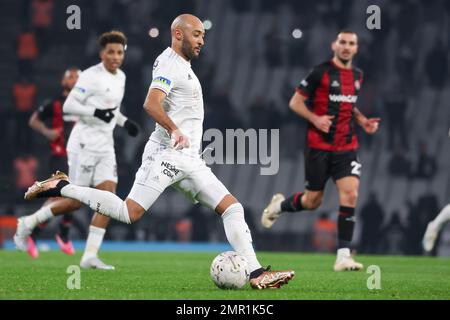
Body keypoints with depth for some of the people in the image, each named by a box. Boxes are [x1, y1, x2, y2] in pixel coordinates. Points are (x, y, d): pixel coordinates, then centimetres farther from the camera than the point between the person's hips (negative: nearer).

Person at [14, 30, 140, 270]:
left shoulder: (120, 77, 13)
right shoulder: (91, 76, -12)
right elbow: (68, 106, -16)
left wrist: (124, 122, 11)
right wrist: (96, 112, -28)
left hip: (105, 146, 7)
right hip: (84, 144, -7)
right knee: (76, 201, -4)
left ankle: (90, 256, -6)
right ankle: (28, 224, 15)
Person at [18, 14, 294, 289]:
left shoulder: (183, 66, 22)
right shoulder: (171, 64, -9)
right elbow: (151, 104, -24)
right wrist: (174, 130, -33)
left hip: (190, 161, 10)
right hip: (166, 155, -10)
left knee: (233, 208, 0)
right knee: (129, 213, -16)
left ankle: (257, 274, -5)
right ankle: (61, 187, -3)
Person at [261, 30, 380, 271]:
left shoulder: (357, 75, 11)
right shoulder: (321, 72, -8)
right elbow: (295, 102, -4)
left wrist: (363, 121, 10)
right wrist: (315, 118, -20)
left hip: (347, 147, 4)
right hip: (319, 146, -4)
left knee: (350, 195, -14)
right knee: (313, 201, 3)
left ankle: (343, 256, -12)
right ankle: (279, 205, 37)